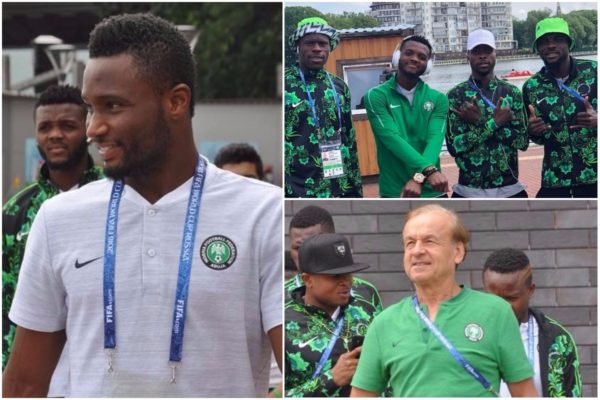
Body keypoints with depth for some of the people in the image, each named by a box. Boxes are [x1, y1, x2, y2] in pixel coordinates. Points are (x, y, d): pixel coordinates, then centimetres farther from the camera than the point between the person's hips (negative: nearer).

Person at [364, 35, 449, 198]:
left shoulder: (438, 99, 7)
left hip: (432, 192, 3)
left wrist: (419, 177, -29)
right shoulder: (377, 96, -3)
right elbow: (392, 138, -17)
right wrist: (428, 170, -31)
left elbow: (435, 139, -9)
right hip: (394, 194, -3)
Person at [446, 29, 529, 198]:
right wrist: (493, 123, -17)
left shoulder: (512, 93, 4)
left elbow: (522, 141, -6)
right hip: (469, 193, -2)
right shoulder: (456, 95, -2)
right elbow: (454, 145, -12)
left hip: (509, 190, 2)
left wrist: (480, 122, -14)